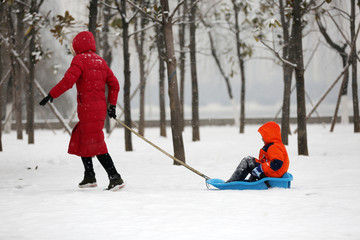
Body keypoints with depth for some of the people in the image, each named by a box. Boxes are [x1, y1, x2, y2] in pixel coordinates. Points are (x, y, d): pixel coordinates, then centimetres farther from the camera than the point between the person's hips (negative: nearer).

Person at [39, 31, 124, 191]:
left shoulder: (80, 59, -8)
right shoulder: (100, 61, 16)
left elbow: (68, 81, -19)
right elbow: (114, 84, 15)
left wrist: (51, 95, -12)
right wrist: (111, 104, 18)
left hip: (88, 108, -9)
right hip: (100, 108, 9)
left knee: (96, 146, -9)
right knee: (80, 141, 21)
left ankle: (115, 178, -15)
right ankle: (89, 177, 23)